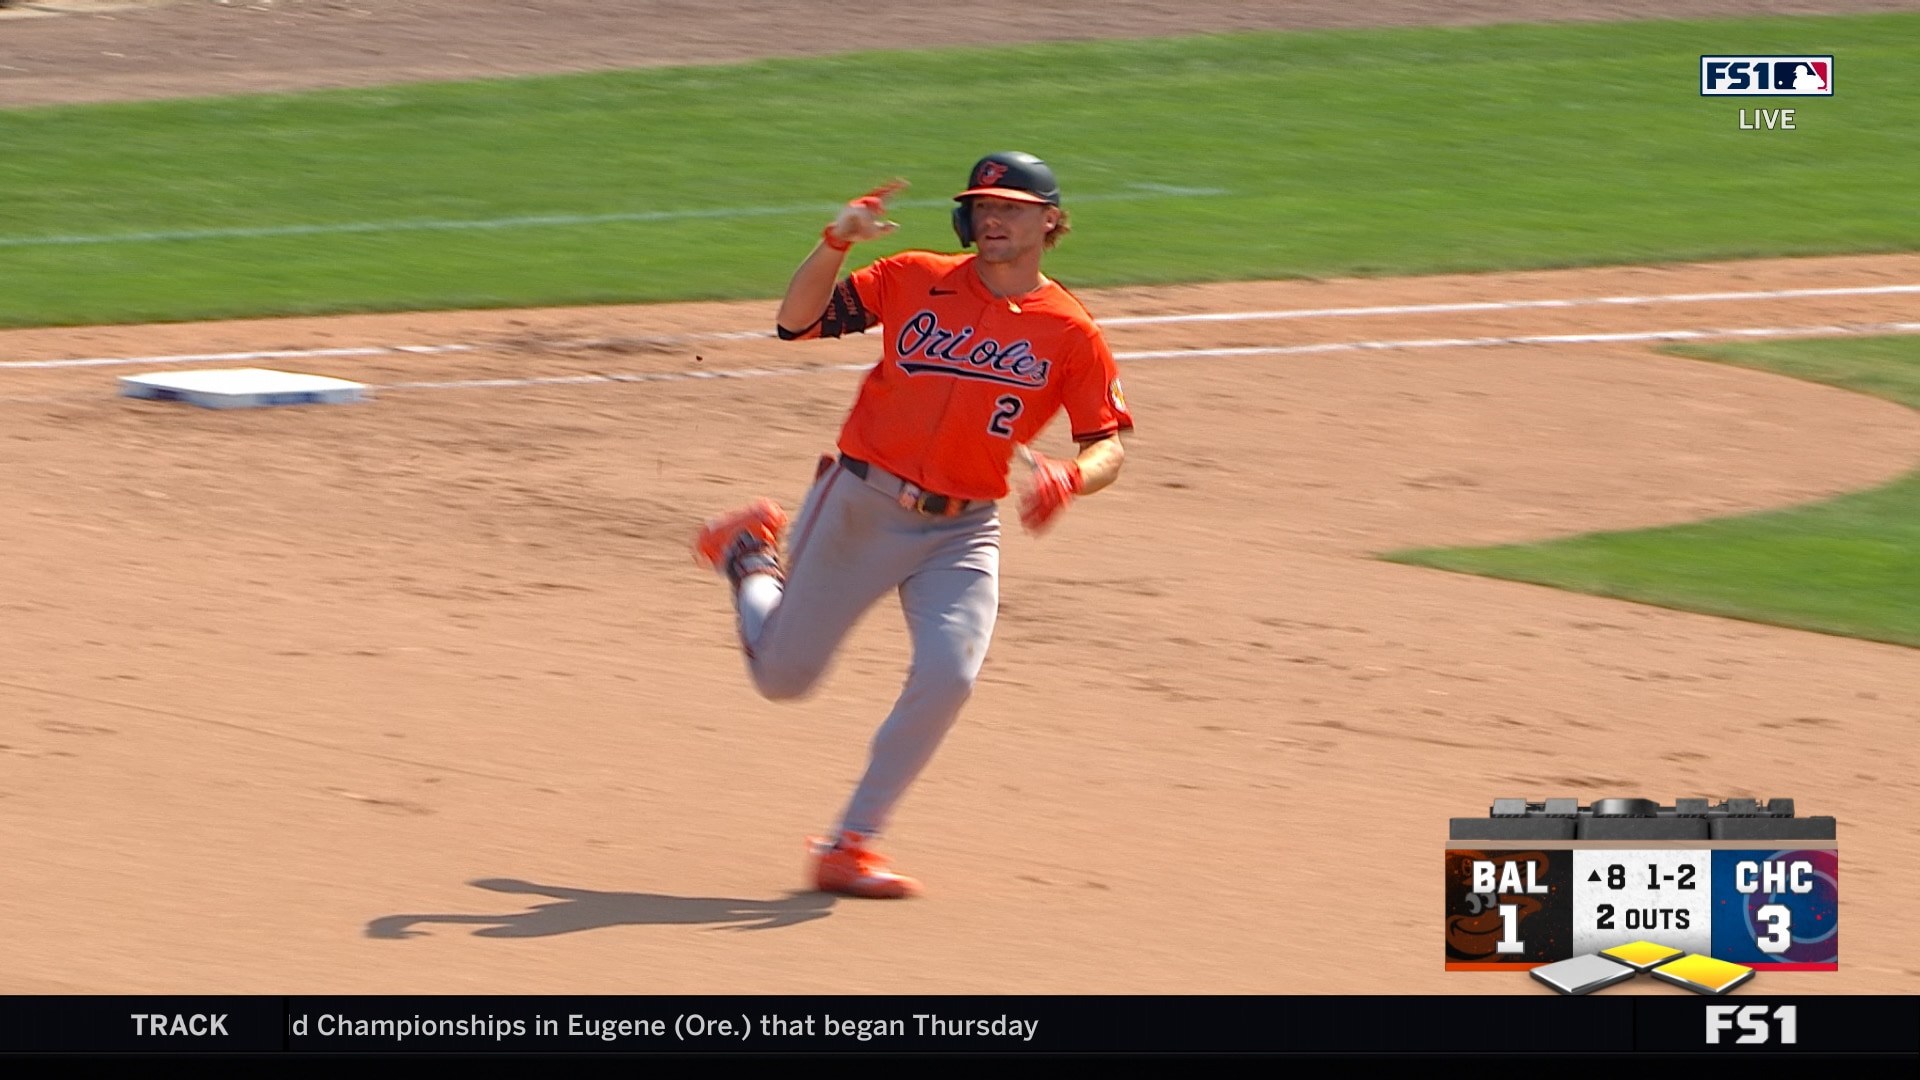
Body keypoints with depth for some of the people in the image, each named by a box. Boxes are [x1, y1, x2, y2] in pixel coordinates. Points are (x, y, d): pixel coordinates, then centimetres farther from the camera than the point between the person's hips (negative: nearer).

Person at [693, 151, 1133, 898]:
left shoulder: (1071, 333, -2)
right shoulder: (916, 281, -3)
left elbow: (1108, 447, -4)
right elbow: (797, 319, -4)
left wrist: (1066, 479, -26)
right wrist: (836, 243, -21)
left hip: (962, 533, 0)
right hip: (861, 507, 0)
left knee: (947, 676, -21)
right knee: (781, 676, 8)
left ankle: (851, 845, -6)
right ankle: (749, 557, 42)